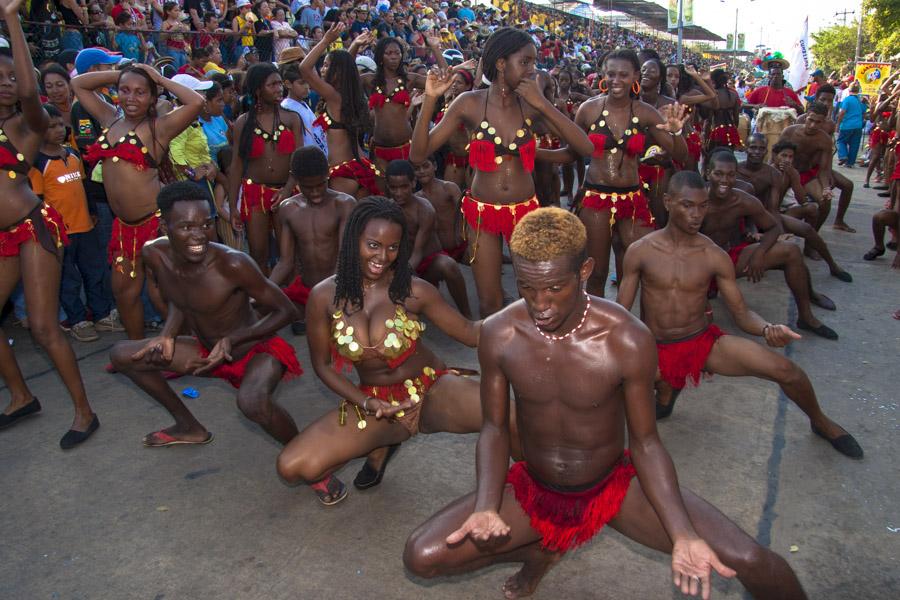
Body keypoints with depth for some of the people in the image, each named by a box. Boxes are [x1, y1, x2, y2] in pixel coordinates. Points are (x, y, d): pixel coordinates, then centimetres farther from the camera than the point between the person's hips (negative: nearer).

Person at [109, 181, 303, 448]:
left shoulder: (233, 264, -31)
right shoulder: (154, 255, -13)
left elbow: (286, 311, -20)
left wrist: (232, 340, -28)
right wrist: (167, 335, -12)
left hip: (256, 350, -7)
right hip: (207, 352, 7)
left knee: (251, 402, -38)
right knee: (121, 354, 6)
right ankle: (190, 427, 23)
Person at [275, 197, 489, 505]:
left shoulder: (413, 290, -12)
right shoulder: (325, 296, -9)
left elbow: (468, 331, -5)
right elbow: (322, 364, 1)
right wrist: (366, 404, -11)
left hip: (430, 390, -2)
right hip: (374, 401, 2)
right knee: (291, 467, -15)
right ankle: (380, 444, 14)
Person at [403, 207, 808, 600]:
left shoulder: (627, 340, -23)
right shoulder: (498, 335, -18)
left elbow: (645, 442, -13)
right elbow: (495, 428, -6)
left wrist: (684, 537, -26)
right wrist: (486, 507, -24)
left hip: (615, 486, -2)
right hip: (533, 489, 2)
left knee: (750, 561, -18)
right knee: (420, 557, -14)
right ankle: (540, 552, 12)